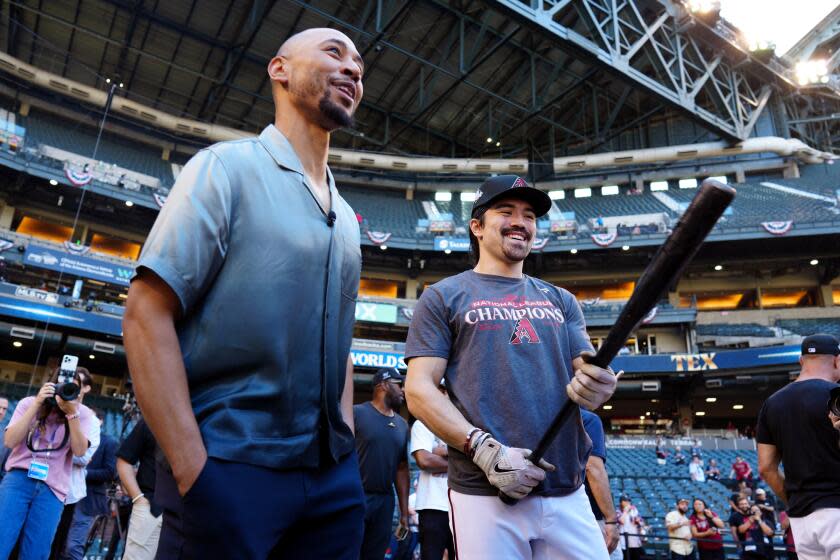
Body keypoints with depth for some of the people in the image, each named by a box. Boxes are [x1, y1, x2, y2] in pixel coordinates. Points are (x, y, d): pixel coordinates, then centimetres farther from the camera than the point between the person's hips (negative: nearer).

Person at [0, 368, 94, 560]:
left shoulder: (83, 414, 3)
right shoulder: (29, 403, 3)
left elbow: (79, 451, -10)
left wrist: (72, 413, -20)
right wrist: (37, 404, -16)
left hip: (52, 489, 1)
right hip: (18, 478, 0)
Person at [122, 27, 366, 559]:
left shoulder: (346, 218, 14)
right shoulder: (227, 167, -4)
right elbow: (146, 316, -11)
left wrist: (348, 450, 8)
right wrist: (195, 470, -17)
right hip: (233, 468, -6)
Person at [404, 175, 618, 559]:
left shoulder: (560, 300, 16)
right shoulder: (443, 297, 4)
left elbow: (590, 371, 10)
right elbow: (419, 391, -3)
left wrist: (598, 386, -14)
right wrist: (485, 449, -16)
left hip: (568, 494, 4)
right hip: (484, 495, -4)